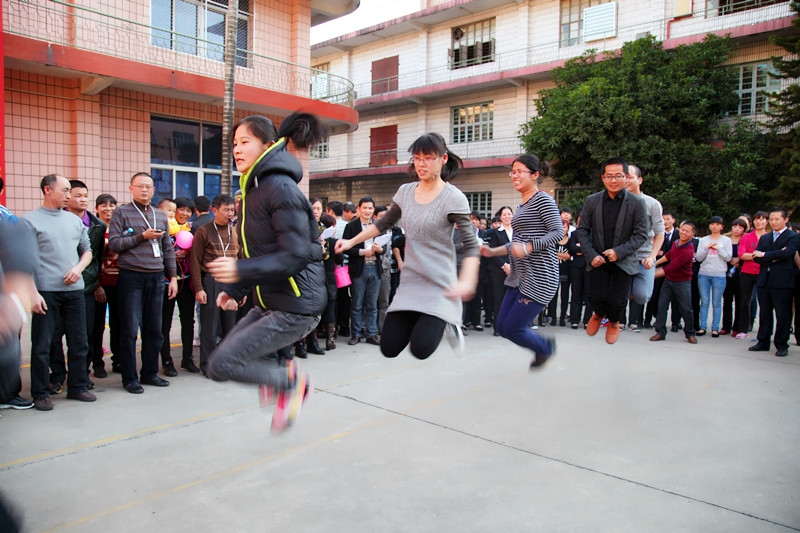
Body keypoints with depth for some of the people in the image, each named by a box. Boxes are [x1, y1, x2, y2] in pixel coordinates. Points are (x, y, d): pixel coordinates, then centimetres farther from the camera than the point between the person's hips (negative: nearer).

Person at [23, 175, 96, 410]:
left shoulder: (75, 220, 13)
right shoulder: (30, 220, -2)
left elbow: (87, 250, 19)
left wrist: (78, 268, -2)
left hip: (74, 290, 5)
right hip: (46, 292, -5)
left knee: (79, 342, 10)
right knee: (41, 345, 3)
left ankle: (77, 386, 22)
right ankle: (40, 393, 14)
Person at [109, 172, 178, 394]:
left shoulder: (161, 215, 16)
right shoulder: (121, 213, 2)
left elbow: (168, 249, 17)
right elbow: (113, 244, -7)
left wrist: (173, 276, 12)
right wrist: (141, 237, -13)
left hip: (156, 277, 5)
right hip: (131, 277, -4)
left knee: (154, 329, 9)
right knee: (130, 330, -1)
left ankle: (150, 373, 21)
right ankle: (129, 377, 9)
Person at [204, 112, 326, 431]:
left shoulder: (280, 188, -16)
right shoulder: (254, 189, 14)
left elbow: (297, 255, -23)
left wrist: (242, 271, -30)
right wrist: (235, 289, 14)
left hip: (294, 308, -10)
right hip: (269, 303, 10)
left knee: (221, 365, -10)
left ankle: (289, 382, 9)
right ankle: (286, 385, 28)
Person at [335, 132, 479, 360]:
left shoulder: (453, 198, -10)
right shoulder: (405, 191, 6)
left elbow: (470, 245, -13)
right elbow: (383, 224, 20)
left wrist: (466, 281, -28)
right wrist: (351, 241, 15)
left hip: (439, 285, -5)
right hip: (409, 282, 5)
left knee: (421, 350, -14)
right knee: (389, 349, 1)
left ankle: (448, 323, 17)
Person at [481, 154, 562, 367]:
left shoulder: (543, 200, -8)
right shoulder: (521, 205, 18)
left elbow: (558, 232, -17)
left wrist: (528, 247, -28)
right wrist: (493, 251, 12)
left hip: (539, 277, -9)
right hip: (519, 276, 9)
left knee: (512, 329, -6)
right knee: (502, 326, 9)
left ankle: (545, 347, 24)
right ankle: (545, 345, 30)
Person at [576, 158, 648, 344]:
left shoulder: (636, 203, -7)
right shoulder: (592, 201, -2)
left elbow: (641, 234, -6)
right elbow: (582, 230, 1)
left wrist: (619, 251, -19)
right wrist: (591, 255, -11)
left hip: (624, 261, -1)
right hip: (598, 260, 1)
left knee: (617, 301, -4)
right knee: (598, 297, -7)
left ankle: (614, 322, 34)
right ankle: (598, 314, 33)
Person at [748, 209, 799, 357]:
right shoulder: (764, 238, 16)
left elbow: (787, 253, -18)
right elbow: (756, 257, 4)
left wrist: (765, 255, -10)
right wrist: (774, 257, -12)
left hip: (782, 282, -5)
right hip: (764, 281, 5)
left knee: (783, 315, 1)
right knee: (764, 313, 11)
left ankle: (781, 345, 10)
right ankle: (763, 342, 19)